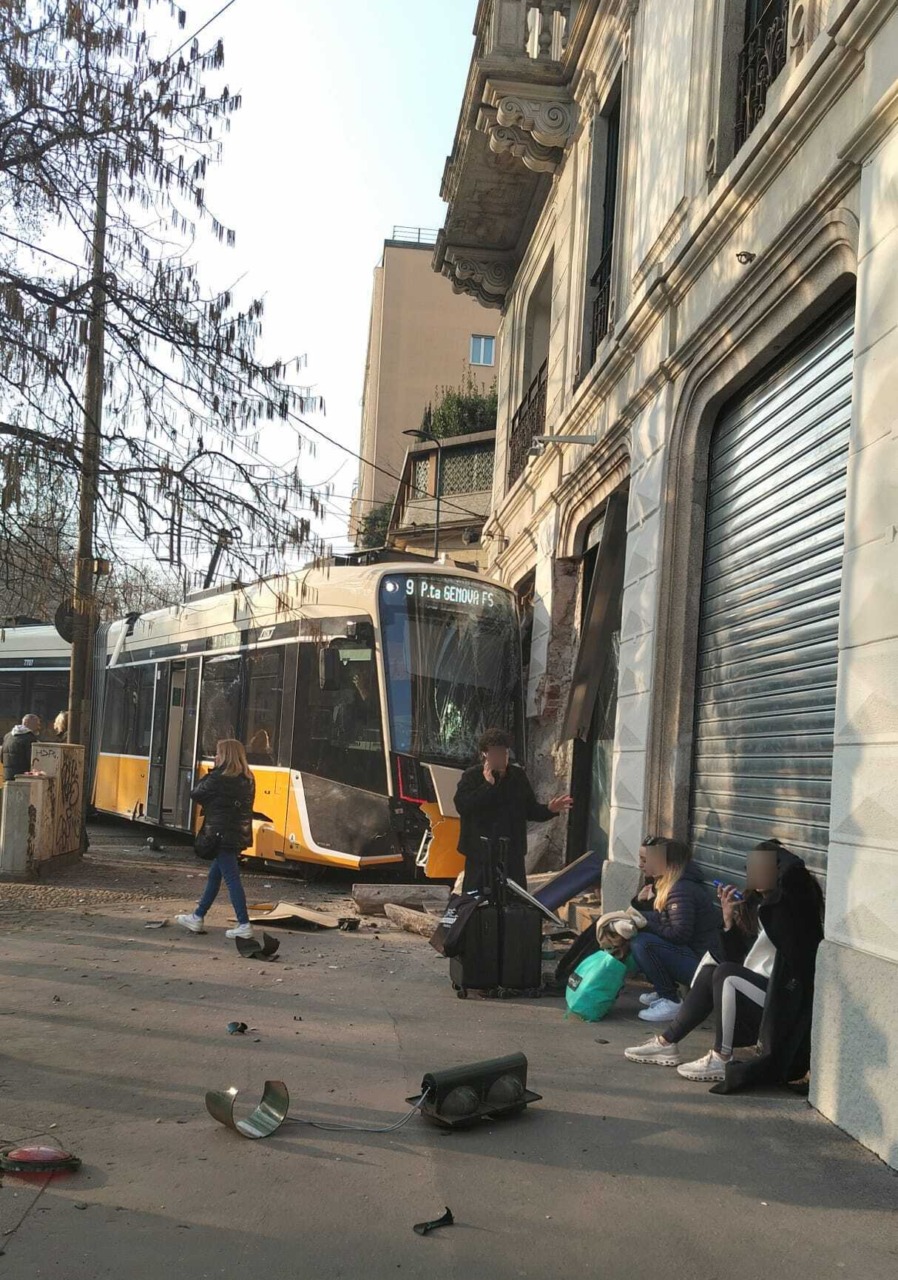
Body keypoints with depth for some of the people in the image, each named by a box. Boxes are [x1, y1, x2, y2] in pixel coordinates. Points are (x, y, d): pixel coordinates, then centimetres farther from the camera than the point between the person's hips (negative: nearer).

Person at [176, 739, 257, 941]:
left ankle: (244, 925, -7)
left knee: (231, 878, -6)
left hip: (222, 835, -9)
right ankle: (197, 918, 28)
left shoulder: (219, 779, -16)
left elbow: (196, 794, -6)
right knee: (214, 875, 18)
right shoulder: (247, 780, 8)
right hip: (239, 834, 9)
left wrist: (210, 773, 3)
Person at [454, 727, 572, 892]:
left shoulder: (518, 776, 9)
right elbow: (462, 806, -20)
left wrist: (550, 810, -6)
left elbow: (530, 810, 13)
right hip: (480, 853, -4)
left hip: (513, 854, 4)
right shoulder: (472, 776, -4)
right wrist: (488, 784, -19)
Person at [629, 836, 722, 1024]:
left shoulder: (681, 890, -21)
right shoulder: (664, 883, 10)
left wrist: (644, 921, -17)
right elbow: (658, 918, 14)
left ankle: (671, 1002, -15)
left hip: (702, 962, -10)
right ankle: (663, 991, 12)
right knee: (638, 937, 8)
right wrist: (641, 900, -5)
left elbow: (679, 934, -26)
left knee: (642, 944, -25)